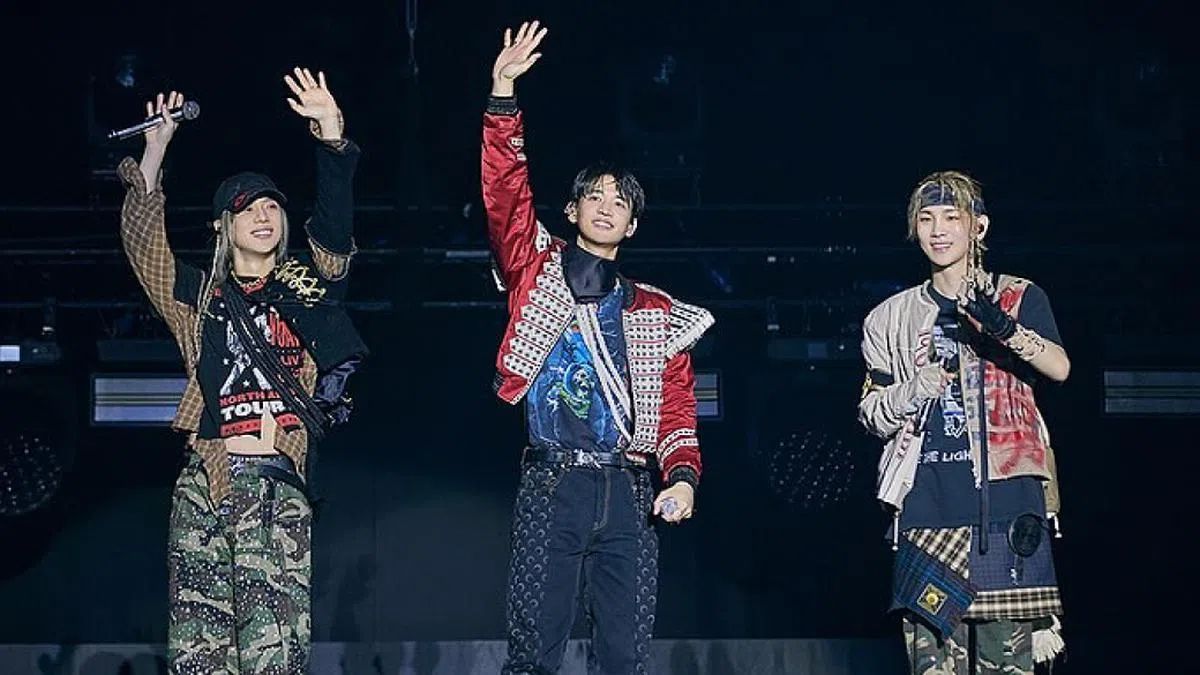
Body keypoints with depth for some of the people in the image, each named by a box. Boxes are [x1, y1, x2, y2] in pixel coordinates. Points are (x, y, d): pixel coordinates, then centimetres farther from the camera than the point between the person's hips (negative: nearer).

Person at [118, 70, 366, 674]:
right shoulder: (200, 296, 17)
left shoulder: (306, 289, 15)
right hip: (204, 486, 1)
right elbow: (142, 238, 7)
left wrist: (331, 132, -12)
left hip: (278, 487, -1)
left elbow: (336, 228, 0)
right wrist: (155, 149, -1)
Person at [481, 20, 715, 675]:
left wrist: (682, 475, -7)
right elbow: (504, 194, 0)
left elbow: (677, 408, 12)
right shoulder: (538, 271, 13)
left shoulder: (656, 314, 17)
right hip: (551, 482, -2)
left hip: (628, 491, 2)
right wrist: (503, 92, -8)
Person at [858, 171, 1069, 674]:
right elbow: (871, 415, 16)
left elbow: (1060, 368, -10)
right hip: (928, 507, 2)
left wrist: (1002, 327, -28)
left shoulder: (1018, 298, 8)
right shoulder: (895, 317, 16)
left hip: (1005, 502, -2)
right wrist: (914, 392, -5)